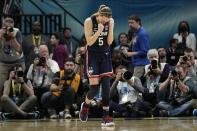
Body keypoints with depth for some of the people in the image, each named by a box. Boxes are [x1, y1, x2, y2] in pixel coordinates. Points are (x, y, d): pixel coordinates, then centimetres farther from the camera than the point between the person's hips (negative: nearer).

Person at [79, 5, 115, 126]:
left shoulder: (110, 21, -5)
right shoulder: (89, 21, -15)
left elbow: (109, 42, -4)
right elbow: (89, 42, -16)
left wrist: (111, 27, -17)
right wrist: (99, 31, -27)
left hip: (105, 55, 3)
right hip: (93, 55, -3)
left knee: (106, 85, -5)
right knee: (94, 87, -8)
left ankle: (106, 117, -3)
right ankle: (85, 105, 24)